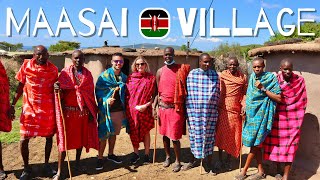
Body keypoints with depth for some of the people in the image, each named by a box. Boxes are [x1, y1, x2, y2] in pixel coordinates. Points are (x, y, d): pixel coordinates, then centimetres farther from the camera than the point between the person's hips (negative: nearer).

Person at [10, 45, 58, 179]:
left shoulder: (53, 69, -2)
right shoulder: (26, 66, -4)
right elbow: (20, 86, 4)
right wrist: (12, 104, 1)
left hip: (48, 109, 1)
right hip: (29, 108, -1)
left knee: (49, 137, 11)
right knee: (24, 139, 0)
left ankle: (47, 164, 30)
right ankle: (26, 167, 22)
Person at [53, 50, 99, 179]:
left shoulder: (87, 74, 4)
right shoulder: (65, 73, -2)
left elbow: (91, 94, 6)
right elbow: (61, 93, -4)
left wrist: (92, 112, 4)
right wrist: (57, 89, -27)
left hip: (83, 111, 3)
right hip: (68, 111, -3)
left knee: (82, 137, 12)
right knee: (64, 139, -2)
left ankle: (78, 162, 31)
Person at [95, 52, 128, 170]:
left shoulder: (124, 77, 8)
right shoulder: (104, 76, -6)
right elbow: (98, 91, -7)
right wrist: (106, 100, -22)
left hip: (119, 109, 5)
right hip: (106, 110, -5)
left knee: (113, 133, 16)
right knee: (104, 134, 0)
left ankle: (111, 154, 32)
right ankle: (100, 158, 13)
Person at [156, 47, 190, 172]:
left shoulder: (182, 69, -4)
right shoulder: (160, 71, 5)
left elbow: (185, 89, -1)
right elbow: (157, 91, 9)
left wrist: (185, 107, -5)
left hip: (176, 108, -3)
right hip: (163, 107, 4)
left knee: (174, 136, -1)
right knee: (165, 134, 14)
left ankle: (178, 161, 17)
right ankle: (167, 157, 33)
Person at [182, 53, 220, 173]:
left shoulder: (215, 75, 3)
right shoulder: (192, 74, 0)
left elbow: (217, 94, 7)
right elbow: (188, 92, 2)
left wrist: (217, 109, 7)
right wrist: (188, 109, 2)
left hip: (210, 112, 1)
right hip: (195, 111, 0)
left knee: (209, 136, 7)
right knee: (195, 135, 10)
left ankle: (209, 163, 23)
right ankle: (193, 160, 31)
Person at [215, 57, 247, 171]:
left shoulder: (243, 77, 5)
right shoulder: (222, 75, 2)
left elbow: (244, 93, 7)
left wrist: (244, 106, -8)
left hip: (236, 111, 1)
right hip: (222, 110, -1)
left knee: (233, 136, 7)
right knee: (221, 134, 7)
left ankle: (228, 160, 25)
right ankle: (220, 160, 23)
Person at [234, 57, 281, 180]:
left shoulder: (271, 78, -9)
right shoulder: (252, 77, 8)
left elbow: (279, 98, -13)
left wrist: (263, 89, -19)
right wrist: (245, 107, 6)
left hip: (261, 114, -6)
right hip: (251, 113, 6)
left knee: (254, 143, 0)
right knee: (256, 144, 11)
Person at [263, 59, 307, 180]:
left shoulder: (299, 80, -3)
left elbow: (302, 101, 2)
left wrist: (298, 117, 2)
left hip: (292, 119, -1)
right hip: (277, 117, 1)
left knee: (290, 145, 2)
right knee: (276, 143, 8)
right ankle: (278, 170, 28)